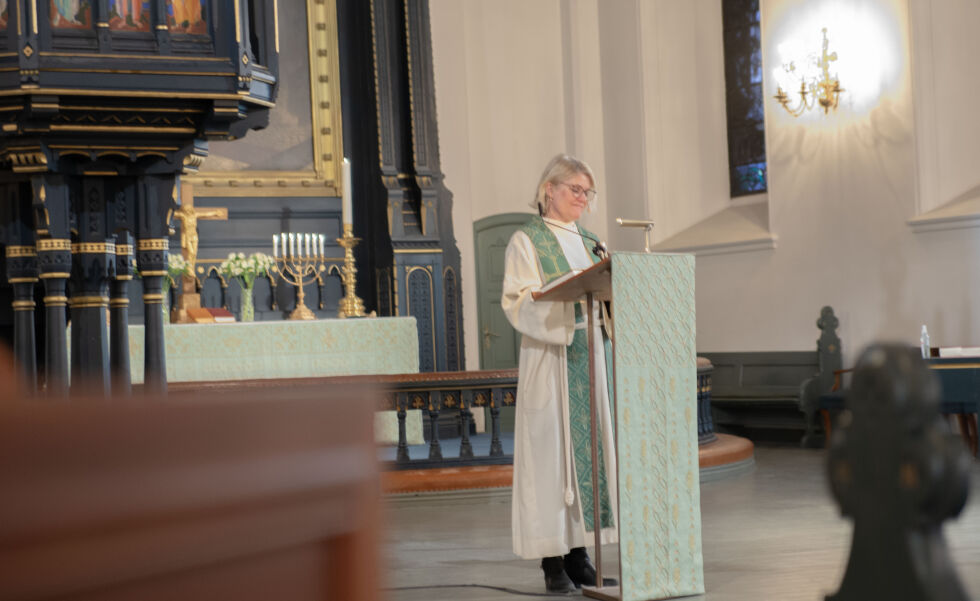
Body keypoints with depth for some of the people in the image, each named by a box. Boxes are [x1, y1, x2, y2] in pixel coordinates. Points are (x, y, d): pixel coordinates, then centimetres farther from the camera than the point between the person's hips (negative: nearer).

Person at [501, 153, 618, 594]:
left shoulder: (589, 243, 19)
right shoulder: (526, 242, 0)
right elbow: (518, 303, -12)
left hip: (591, 355, 6)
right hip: (550, 357, -6)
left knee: (591, 450, 4)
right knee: (551, 453, -7)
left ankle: (578, 554, 9)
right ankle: (553, 562, -4)